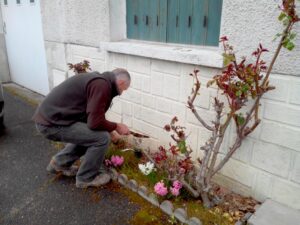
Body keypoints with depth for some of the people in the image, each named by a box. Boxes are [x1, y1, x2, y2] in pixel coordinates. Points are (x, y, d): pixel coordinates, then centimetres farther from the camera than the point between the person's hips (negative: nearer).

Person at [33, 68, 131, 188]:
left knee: (86, 134, 23)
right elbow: (95, 122, -22)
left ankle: (60, 163, 34)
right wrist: (116, 126, -5)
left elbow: (92, 117, 25)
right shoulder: (102, 85, -18)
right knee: (101, 138, -9)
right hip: (52, 122, -10)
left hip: (48, 115, 10)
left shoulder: (98, 80, 14)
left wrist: (109, 130, 28)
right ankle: (86, 178, 11)